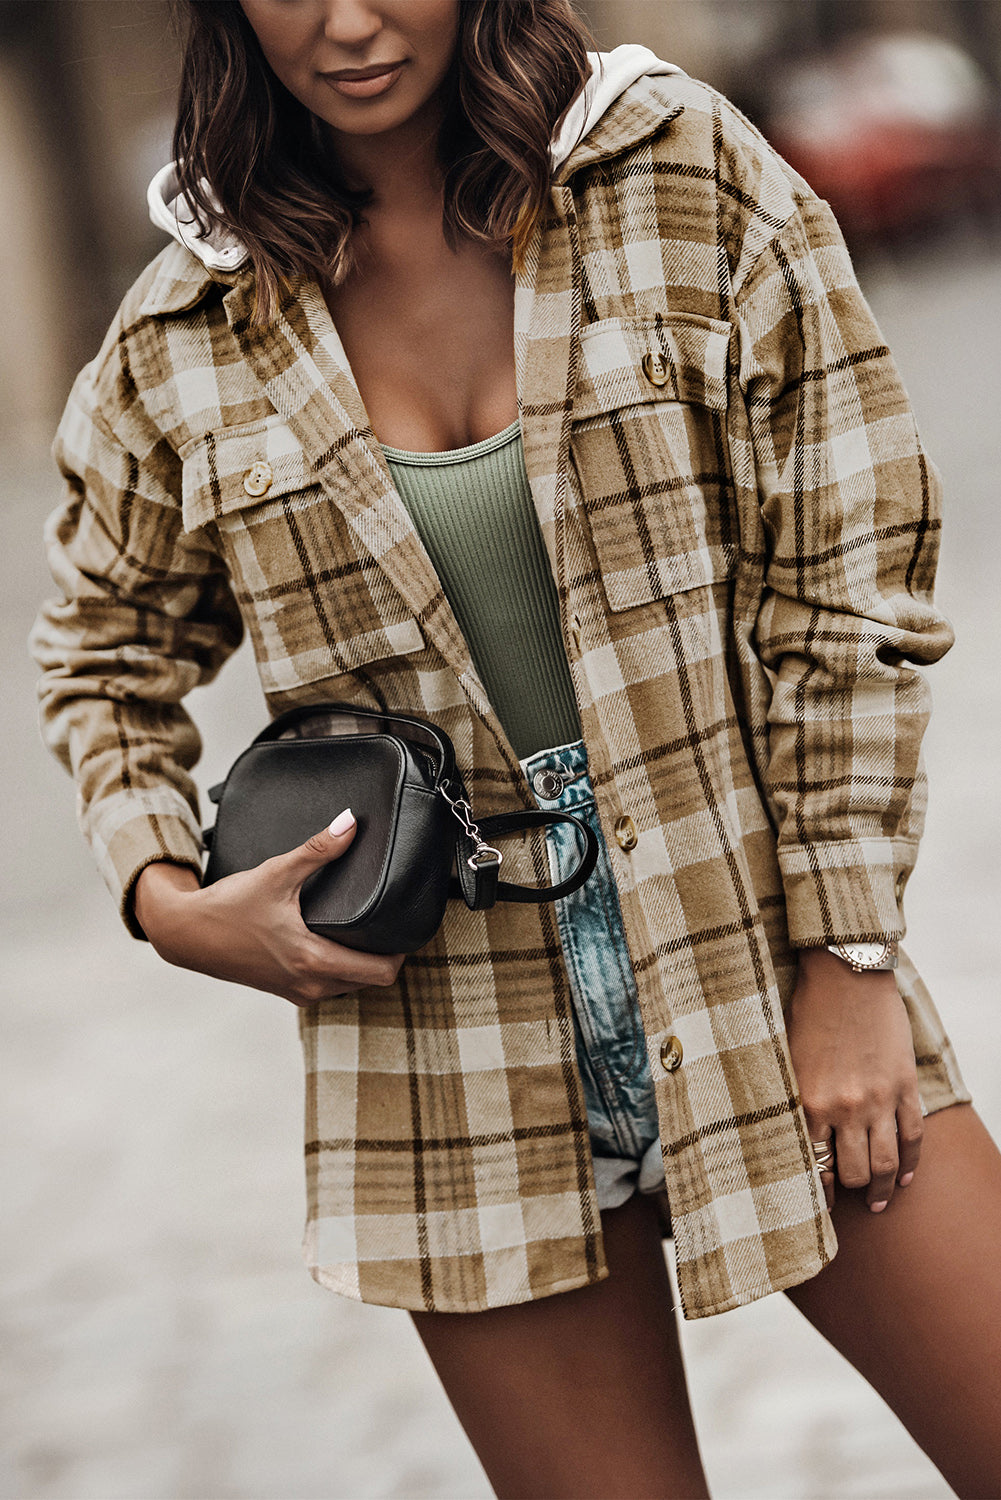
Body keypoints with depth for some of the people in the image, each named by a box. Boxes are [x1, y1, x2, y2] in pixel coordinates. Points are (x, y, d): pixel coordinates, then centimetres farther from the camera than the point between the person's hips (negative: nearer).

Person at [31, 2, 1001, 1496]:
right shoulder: (189, 335, 2)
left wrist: (848, 960, -7)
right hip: (457, 1065, 1)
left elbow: (850, 582, -4)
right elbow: (108, 653, 18)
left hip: (760, 969, 0)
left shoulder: (689, 176, -4)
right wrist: (167, 897, 0)